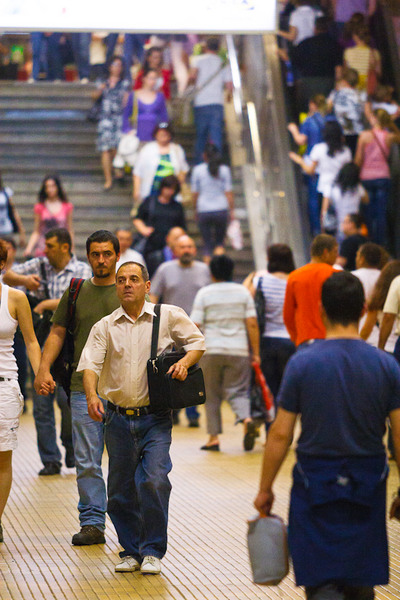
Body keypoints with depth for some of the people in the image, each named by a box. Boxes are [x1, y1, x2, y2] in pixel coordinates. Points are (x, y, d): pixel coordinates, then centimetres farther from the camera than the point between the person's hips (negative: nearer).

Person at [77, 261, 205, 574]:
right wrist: (92, 395, -23)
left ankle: (153, 552, -1)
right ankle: (131, 551, 23)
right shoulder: (105, 326, 5)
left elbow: (197, 341, 11)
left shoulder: (169, 316, 3)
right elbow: (90, 364, -4)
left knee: (154, 481, -15)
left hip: (155, 418, -2)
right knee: (121, 491, 6)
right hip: (118, 418, 2)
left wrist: (185, 361, -10)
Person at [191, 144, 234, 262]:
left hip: (203, 211, 0)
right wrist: (232, 210, 5)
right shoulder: (224, 169, -1)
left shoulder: (198, 170, -1)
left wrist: (196, 210, 14)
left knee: (207, 244, 7)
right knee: (220, 241, 12)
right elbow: (228, 193, -2)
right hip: (221, 210, 0)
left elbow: (194, 193, 2)